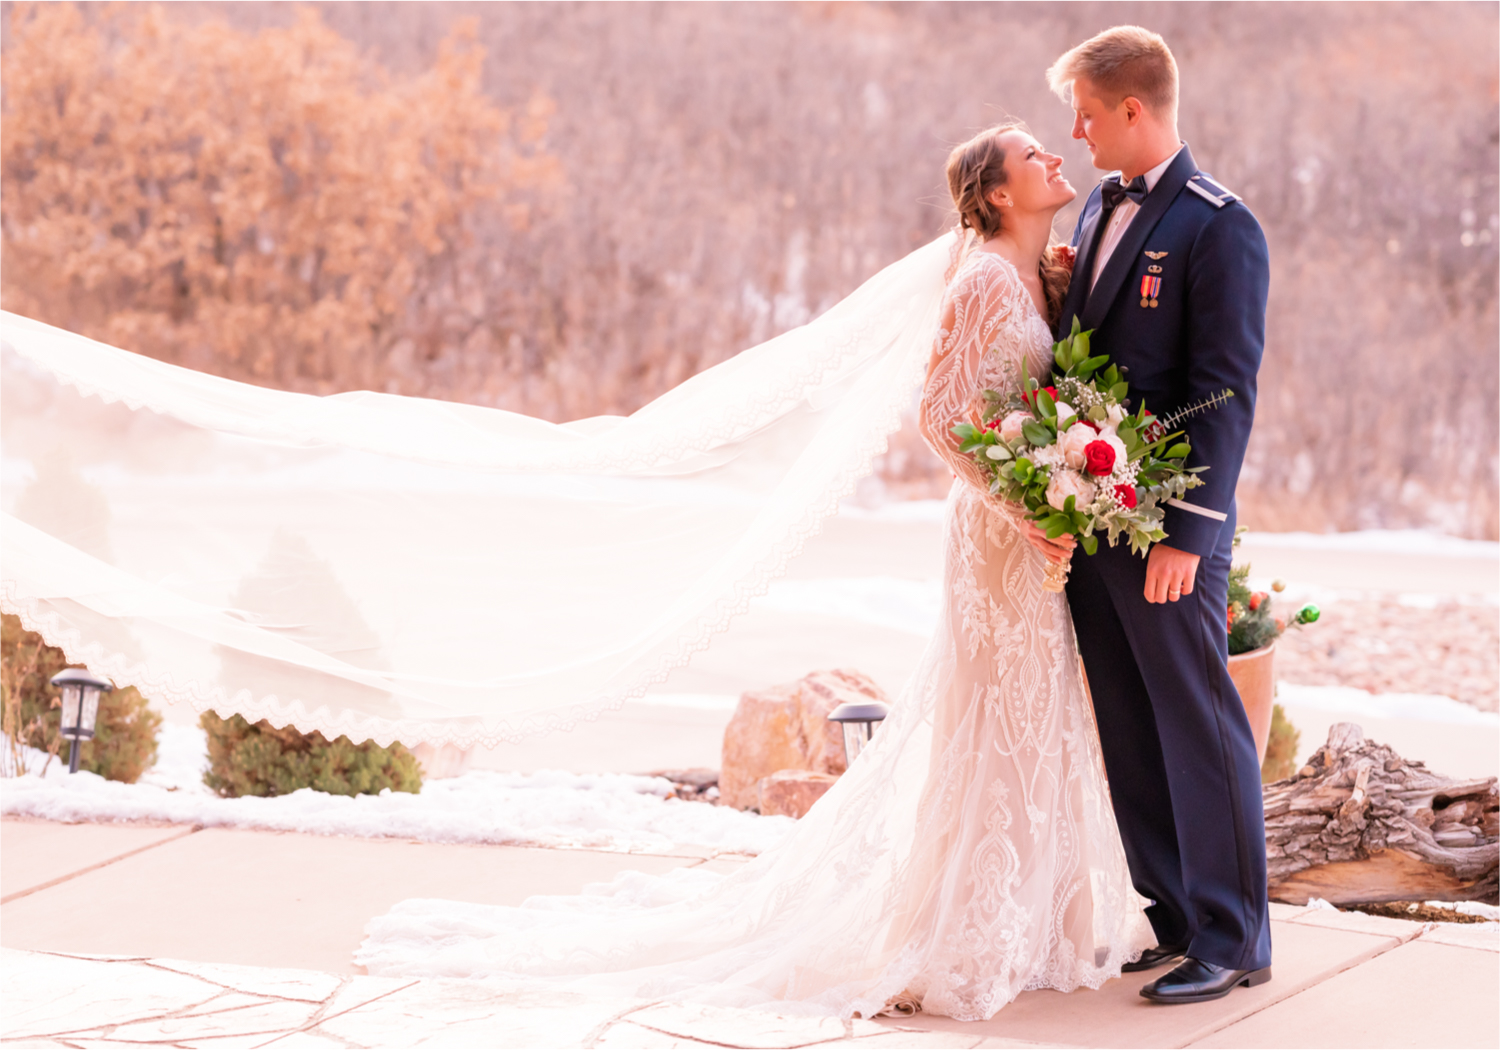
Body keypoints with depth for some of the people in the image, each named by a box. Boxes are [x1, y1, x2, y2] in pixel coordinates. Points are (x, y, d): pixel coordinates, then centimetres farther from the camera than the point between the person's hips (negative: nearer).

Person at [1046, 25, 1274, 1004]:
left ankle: (1235, 939, 6)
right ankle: (1177, 918, 21)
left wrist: (1187, 532, -19)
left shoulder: (1219, 227, -11)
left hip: (1167, 522, -8)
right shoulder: (1100, 209, 14)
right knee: (1130, 734, 11)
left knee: (1199, 725, -2)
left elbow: (1227, 392, -15)